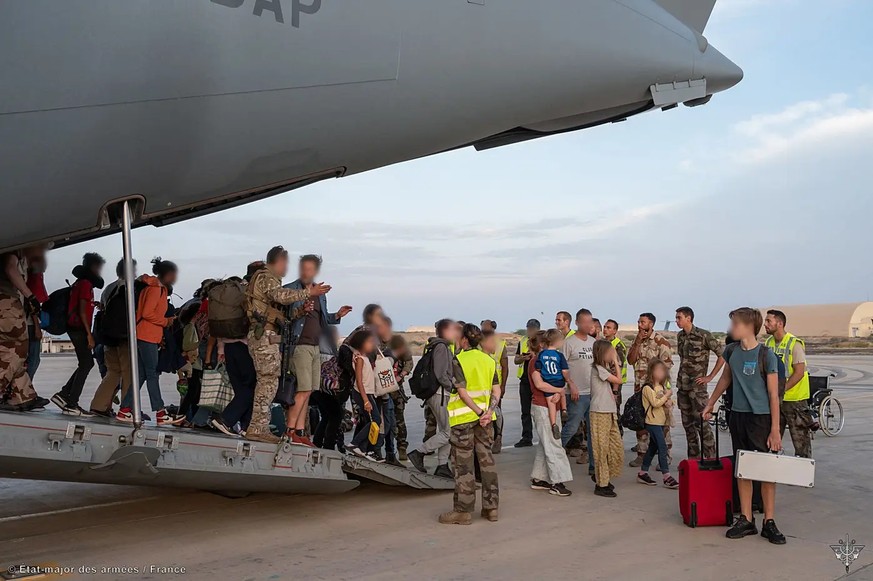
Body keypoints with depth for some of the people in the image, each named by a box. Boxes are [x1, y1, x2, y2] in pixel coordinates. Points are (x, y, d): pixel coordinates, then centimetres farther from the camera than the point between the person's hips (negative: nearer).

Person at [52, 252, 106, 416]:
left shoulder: (79, 283, 18)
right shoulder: (86, 284, -11)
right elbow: (82, 311, -17)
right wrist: (89, 334, -17)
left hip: (75, 328, 9)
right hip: (80, 329, -9)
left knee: (87, 363, 13)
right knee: (86, 365, -6)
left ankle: (64, 395, 13)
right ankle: (71, 405, -5)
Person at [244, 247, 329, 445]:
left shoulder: (268, 279, 26)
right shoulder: (266, 277, -5)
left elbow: (280, 311, 18)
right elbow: (281, 295, -26)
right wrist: (307, 293, -27)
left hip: (262, 336, 10)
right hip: (265, 336, -10)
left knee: (265, 382, 12)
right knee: (269, 381, -10)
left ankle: (258, 428, 15)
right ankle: (258, 429, -10)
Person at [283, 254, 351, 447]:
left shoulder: (320, 294, 19)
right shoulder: (290, 290, -3)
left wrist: (337, 315, 9)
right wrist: (300, 311, -24)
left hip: (315, 346, 7)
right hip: (299, 345, -7)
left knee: (306, 392, 7)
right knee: (303, 391, -12)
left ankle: (300, 432, 11)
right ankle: (289, 430, -7)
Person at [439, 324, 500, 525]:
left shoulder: (458, 360, -9)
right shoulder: (489, 360, 9)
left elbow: (463, 392, -17)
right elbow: (497, 391, 1)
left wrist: (480, 413, -14)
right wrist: (488, 412, -9)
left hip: (463, 418, -6)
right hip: (485, 416, 6)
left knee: (464, 465, 0)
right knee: (487, 460, 11)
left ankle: (463, 511, 6)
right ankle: (491, 507, 16)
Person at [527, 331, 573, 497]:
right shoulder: (535, 362, -14)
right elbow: (539, 384, -27)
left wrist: (559, 392, 2)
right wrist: (559, 390, -17)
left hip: (550, 407, 10)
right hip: (542, 407, -10)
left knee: (545, 445, 13)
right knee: (553, 445, -7)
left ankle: (538, 479, 20)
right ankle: (557, 483, -4)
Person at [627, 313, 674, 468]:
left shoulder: (661, 341, -9)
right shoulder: (637, 341, 11)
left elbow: (666, 365, -12)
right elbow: (631, 360, 0)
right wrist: (638, 342, -8)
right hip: (639, 387, 6)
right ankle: (641, 453, 19)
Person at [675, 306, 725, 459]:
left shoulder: (703, 335, -11)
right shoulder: (680, 336, 10)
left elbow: (722, 355, -11)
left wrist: (710, 377, -10)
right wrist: (680, 379, 12)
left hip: (697, 385, -7)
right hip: (682, 386, 7)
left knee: (701, 422, -9)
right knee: (687, 423, 11)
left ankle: (711, 458, -2)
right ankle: (693, 457, 20)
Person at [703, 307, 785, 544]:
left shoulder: (765, 354, -10)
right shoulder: (732, 351, 5)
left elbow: (773, 394, -10)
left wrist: (775, 430, -12)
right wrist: (710, 404, 26)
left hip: (761, 418, -5)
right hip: (737, 416, 5)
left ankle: (769, 522, 11)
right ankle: (746, 520, 17)